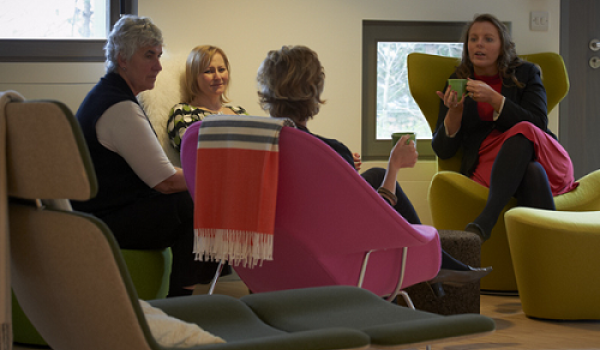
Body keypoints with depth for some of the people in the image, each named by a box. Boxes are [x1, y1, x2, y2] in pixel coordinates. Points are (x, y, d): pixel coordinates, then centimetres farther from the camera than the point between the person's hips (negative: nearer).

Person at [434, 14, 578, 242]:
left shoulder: (525, 74, 11)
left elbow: (538, 125, -5)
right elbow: (443, 150, 7)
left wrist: (494, 99, -16)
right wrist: (454, 112, -14)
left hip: (546, 160, 0)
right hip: (487, 166, 0)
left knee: (523, 132, -36)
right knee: (532, 172, -37)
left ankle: (486, 219, -49)